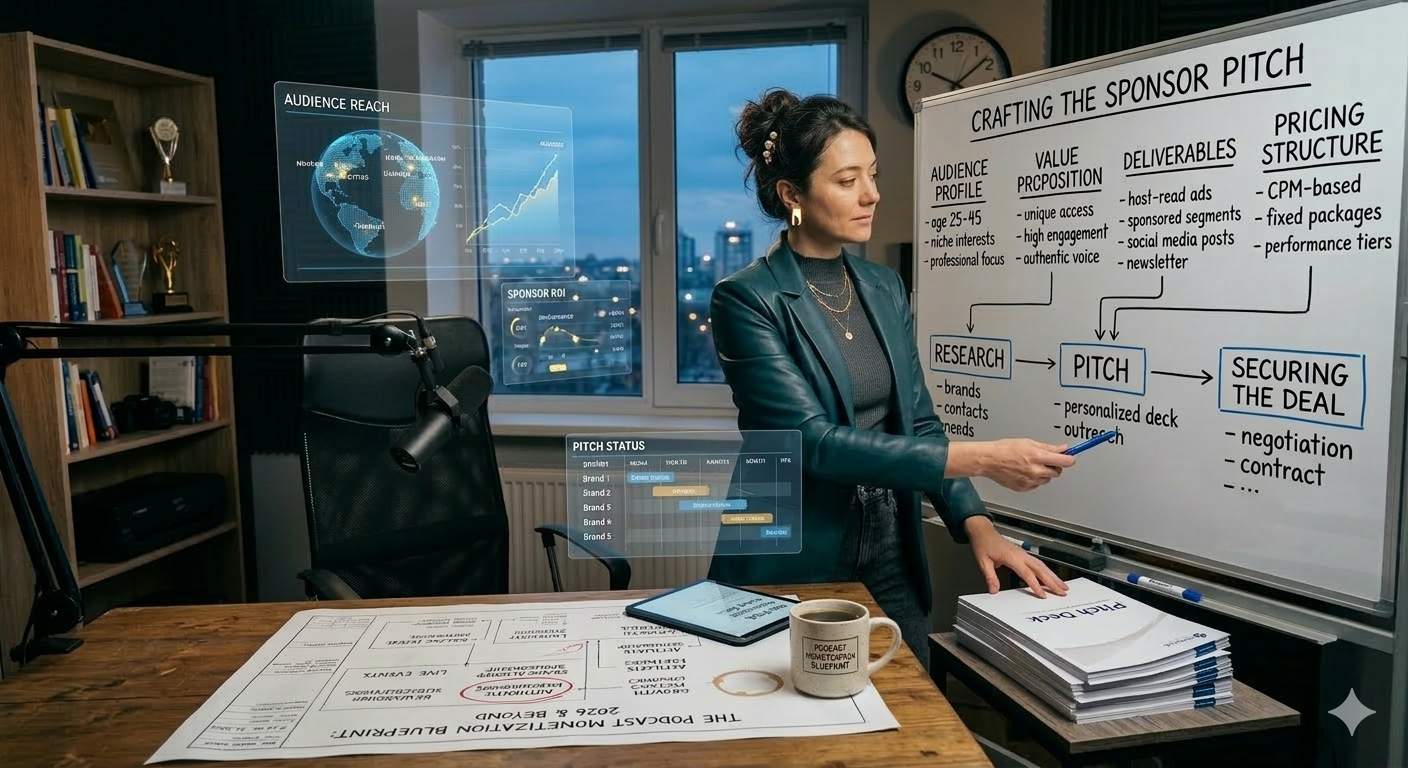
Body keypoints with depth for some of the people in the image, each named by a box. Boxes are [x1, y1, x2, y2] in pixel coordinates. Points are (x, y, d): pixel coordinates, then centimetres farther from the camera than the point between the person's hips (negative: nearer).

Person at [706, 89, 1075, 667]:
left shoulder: (884, 288, 6)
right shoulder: (747, 299, -14)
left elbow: (918, 422, 7)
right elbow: (814, 440, -23)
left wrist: (977, 523, -8)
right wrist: (979, 459, -26)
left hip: (892, 565, 6)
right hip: (792, 571, -5)